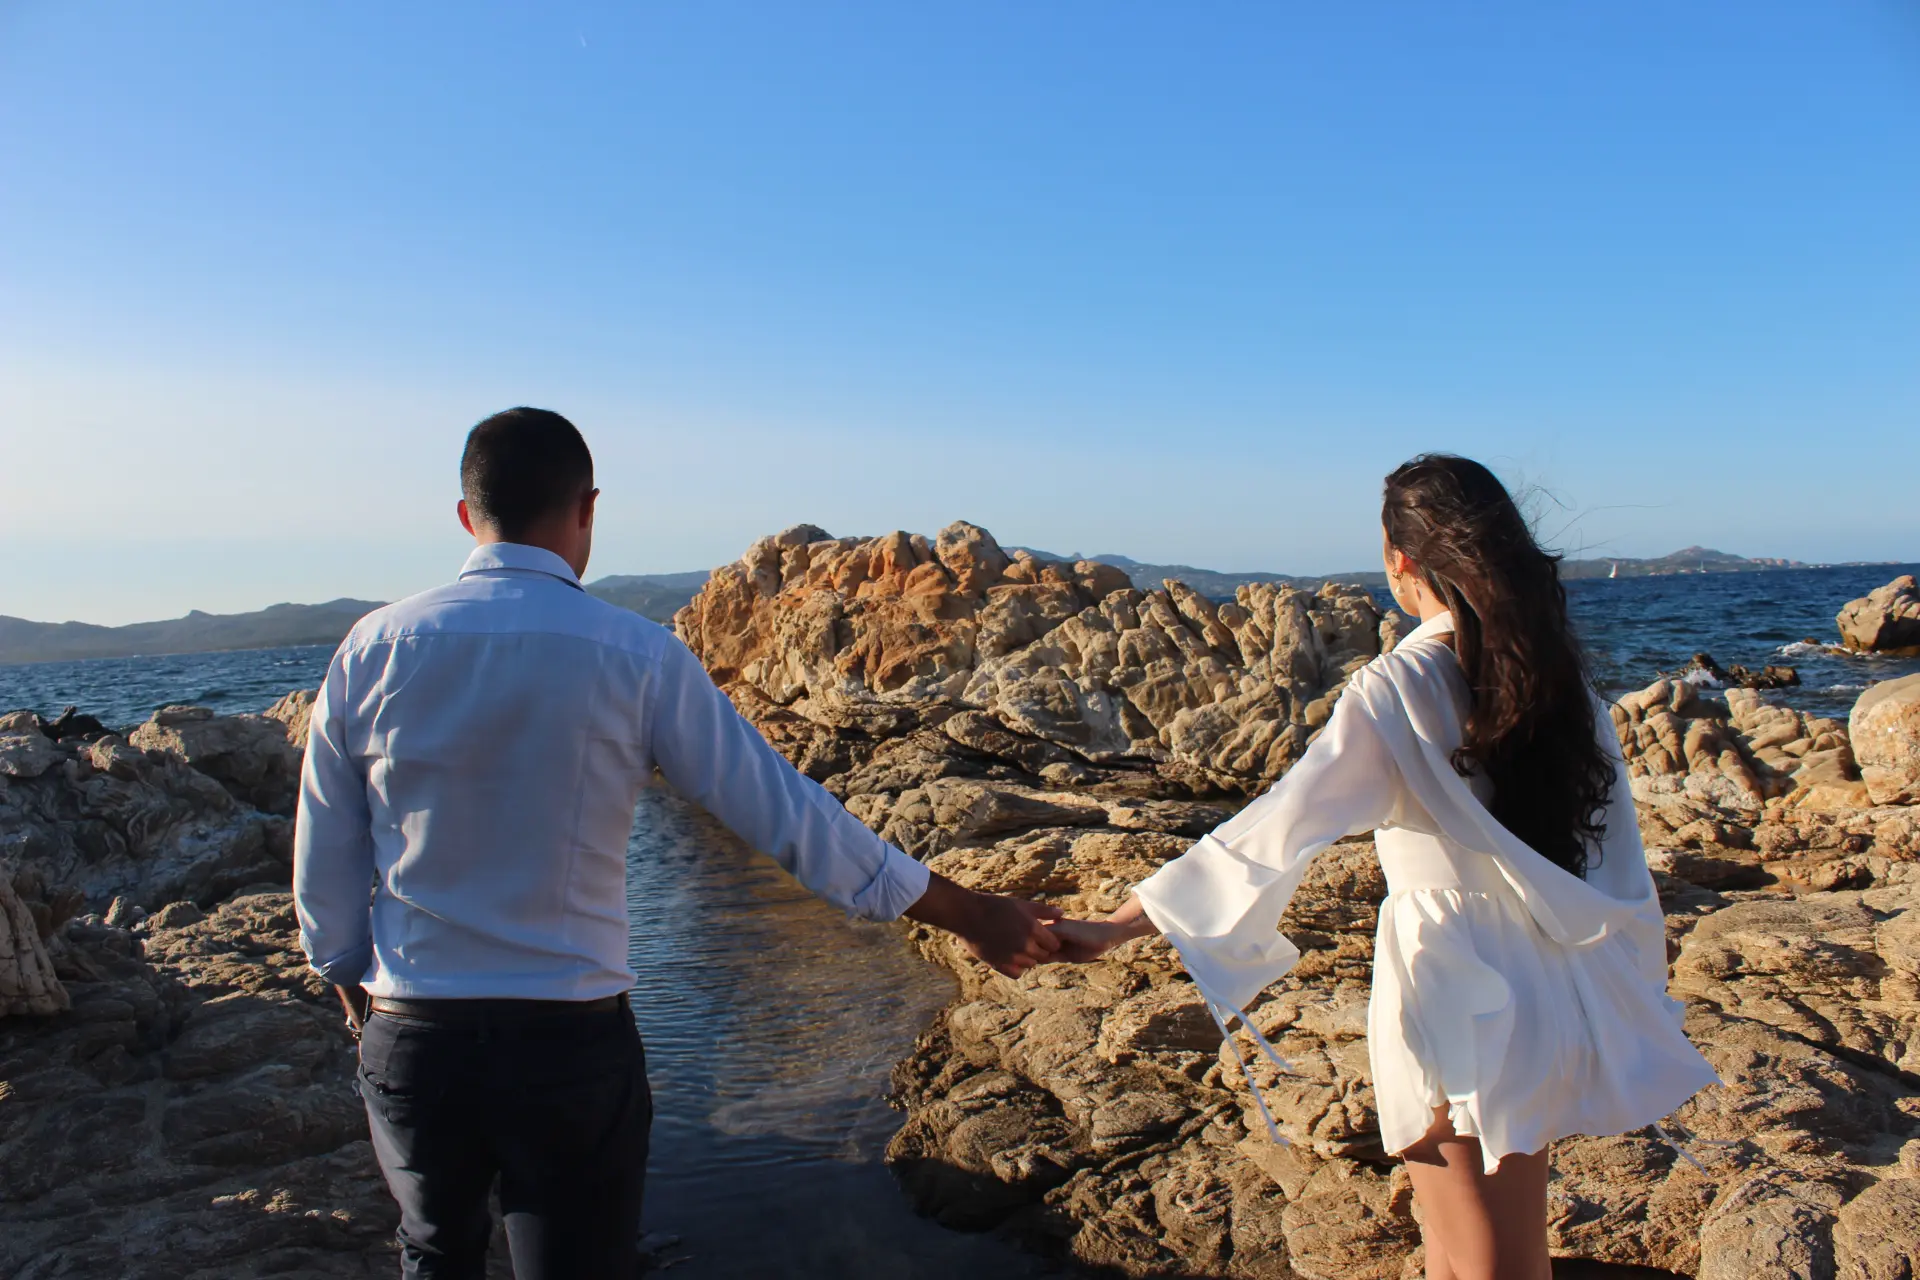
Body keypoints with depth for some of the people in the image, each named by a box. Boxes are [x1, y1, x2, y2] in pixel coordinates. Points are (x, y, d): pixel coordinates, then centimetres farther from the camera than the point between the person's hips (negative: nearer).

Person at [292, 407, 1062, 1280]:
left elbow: (324, 861, 3)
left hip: (411, 1040, 3)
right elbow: (786, 814, -11)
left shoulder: (374, 648, -4)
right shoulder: (638, 657, -12)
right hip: (570, 1043, -2)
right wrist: (970, 915, -3)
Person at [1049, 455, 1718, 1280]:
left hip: (1453, 998, -6)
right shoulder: (1559, 677, 1)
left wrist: (1116, 927, -20)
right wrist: (1630, 1006, 19)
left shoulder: (1395, 690, -17)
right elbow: (1615, 851, 7)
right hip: (1554, 989, 6)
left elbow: (1272, 833, -23)